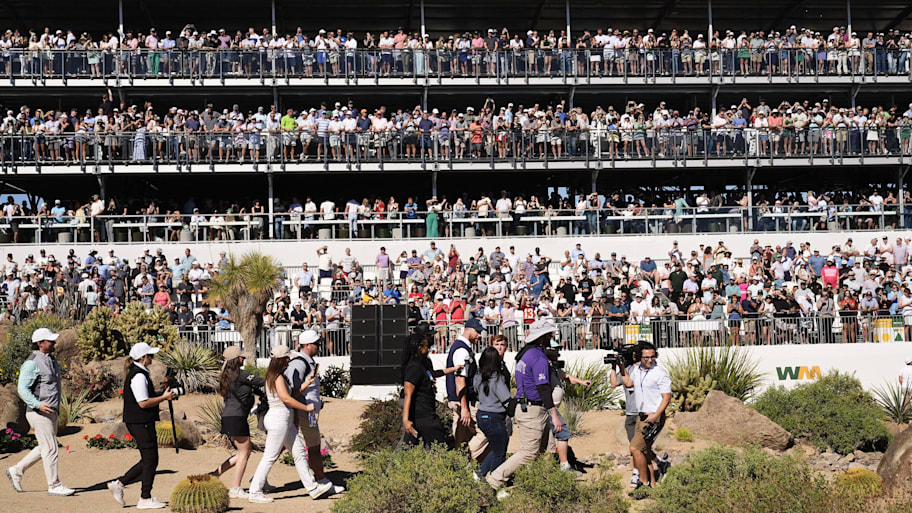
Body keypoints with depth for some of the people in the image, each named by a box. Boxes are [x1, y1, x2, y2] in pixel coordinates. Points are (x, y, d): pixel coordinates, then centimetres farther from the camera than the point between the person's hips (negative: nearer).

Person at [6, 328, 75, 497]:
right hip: (39, 412, -9)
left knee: (45, 447, 15)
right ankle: (54, 486, 3)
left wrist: (56, 407, 25)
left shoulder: (51, 360, 14)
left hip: (51, 411, 9)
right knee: (50, 448, -5)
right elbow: (22, 389, -18)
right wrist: (38, 404, -29)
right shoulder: (32, 363, -15)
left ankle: (16, 471, 27)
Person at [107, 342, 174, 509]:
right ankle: (145, 499, 5)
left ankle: (119, 484, 18)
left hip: (138, 422, 11)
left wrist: (161, 395, 14)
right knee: (150, 460, -2)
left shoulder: (136, 373, 15)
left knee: (148, 460, 15)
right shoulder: (139, 376, -18)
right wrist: (163, 397, -12)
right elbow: (143, 403, -22)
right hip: (141, 422, -11)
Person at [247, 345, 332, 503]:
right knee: (270, 458, -4)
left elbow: (292, 393, 13)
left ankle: (313, 488, 18)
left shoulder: (277, 376, 15)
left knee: (299, 453, 12)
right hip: (278, 419, -10)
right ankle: (254, 492, 3)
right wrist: (306, 408, -16)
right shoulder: (277, 377, -15)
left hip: (286, 420, 10)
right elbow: (286, 398, -24)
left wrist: (307, 382, 6)